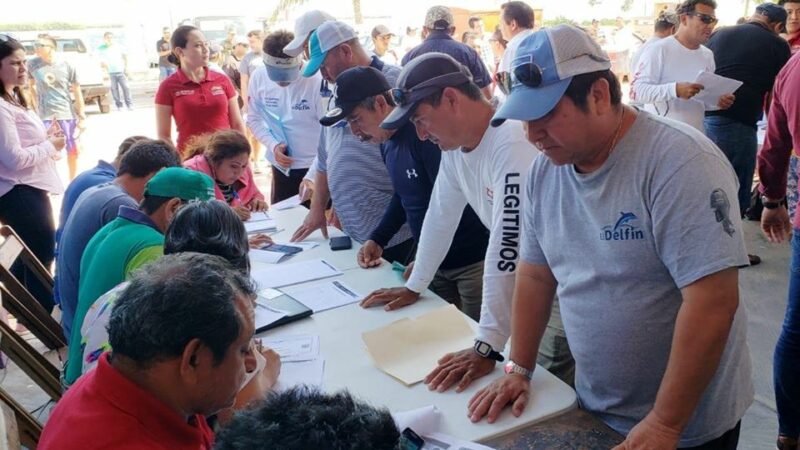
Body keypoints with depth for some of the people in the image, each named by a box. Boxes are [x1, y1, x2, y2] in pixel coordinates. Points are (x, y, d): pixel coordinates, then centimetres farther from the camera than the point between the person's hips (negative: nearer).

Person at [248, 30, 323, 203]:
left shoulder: (317, 80, -20)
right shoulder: (258, 77, -5)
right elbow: (254, 119, 8)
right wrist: (273, 145, -10)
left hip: (315, 166, -4)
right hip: (281, 165, 4)